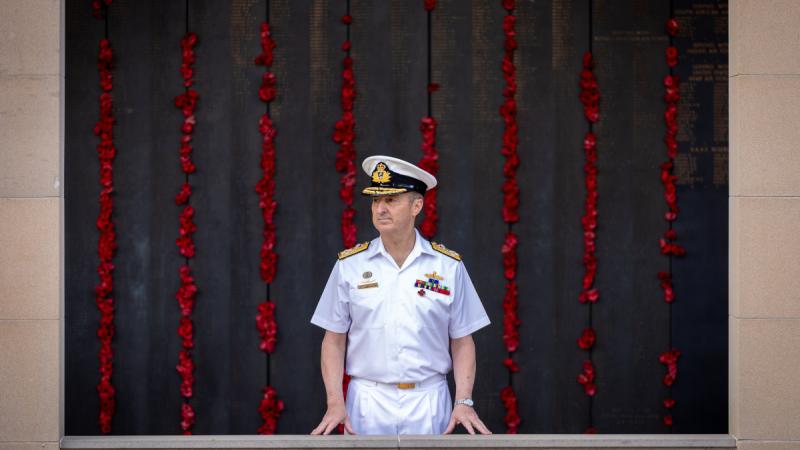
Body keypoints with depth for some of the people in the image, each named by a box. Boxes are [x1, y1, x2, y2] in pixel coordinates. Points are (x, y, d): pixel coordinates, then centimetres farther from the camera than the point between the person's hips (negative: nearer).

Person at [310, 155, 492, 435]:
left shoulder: (449, 266, 3)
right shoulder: (349, 265, 3)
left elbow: (462, 342, 5)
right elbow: (334, 340, 5)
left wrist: (463, 402, -7)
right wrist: (335, 403, -6)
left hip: (428, 402, 0)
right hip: (367, 400, 0)